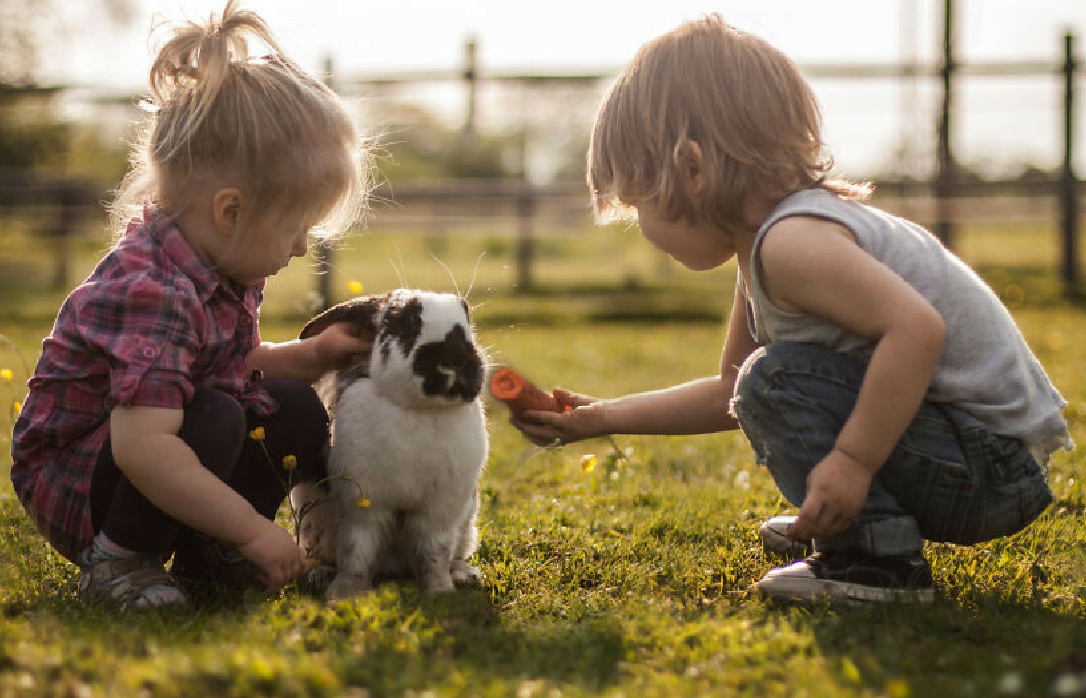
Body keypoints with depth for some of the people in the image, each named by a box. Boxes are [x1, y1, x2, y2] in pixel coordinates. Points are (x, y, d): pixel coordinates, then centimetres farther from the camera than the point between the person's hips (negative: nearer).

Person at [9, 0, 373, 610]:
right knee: (214, 422, -33)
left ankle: (203, 553, 3)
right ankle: (116, 561, -14)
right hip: (69, 482, -10)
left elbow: (236, 365, 21)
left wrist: (315, 354, 3)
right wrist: (253, 529, -35)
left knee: (295, 410, 1)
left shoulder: (224, 275, 1)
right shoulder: (152, 291, -31)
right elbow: (141, 447, -40)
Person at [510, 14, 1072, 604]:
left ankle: (877, 563, -16)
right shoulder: (766, 248, 11)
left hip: (992, 466, -10)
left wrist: (852, 461, -31)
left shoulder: (793, 240, -21)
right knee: (755, 379, 21)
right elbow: (729, 395, 20)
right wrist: (600, 418, 18)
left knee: (776, 378, -20)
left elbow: (917, 328, -33)